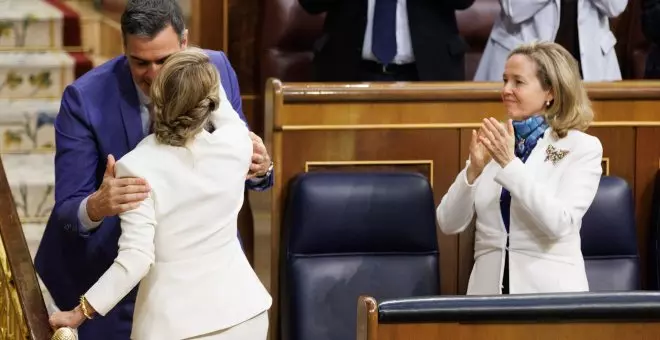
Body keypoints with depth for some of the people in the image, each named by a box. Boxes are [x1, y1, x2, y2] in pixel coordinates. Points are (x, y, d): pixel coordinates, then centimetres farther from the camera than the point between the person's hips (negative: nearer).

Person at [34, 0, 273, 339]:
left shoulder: (217, 70, -14)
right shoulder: (85, 98, -24)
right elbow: (67, 210, -22)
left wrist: (259, 168, -25)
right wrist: (96, 207, -46)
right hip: (113, 265, -3)